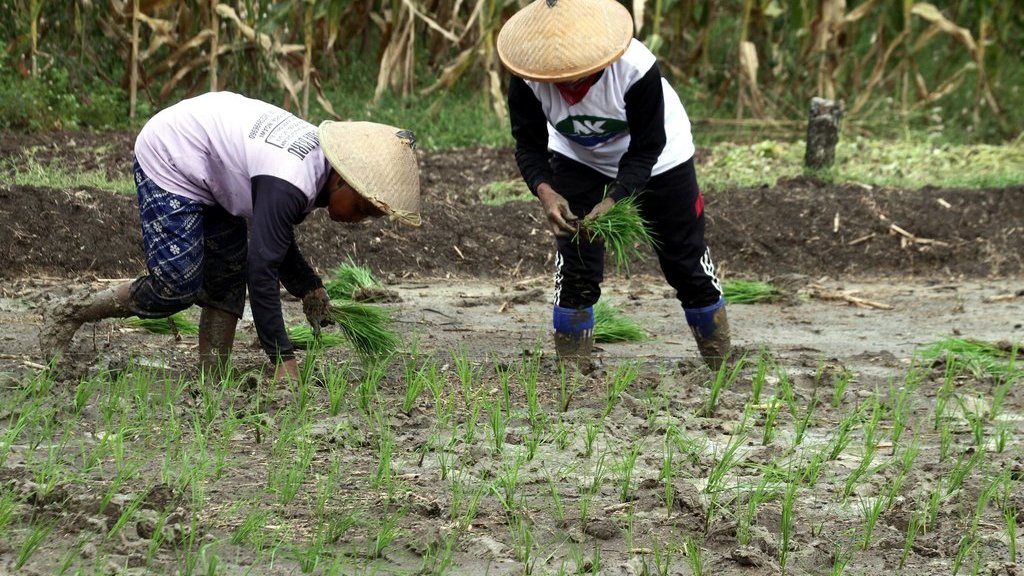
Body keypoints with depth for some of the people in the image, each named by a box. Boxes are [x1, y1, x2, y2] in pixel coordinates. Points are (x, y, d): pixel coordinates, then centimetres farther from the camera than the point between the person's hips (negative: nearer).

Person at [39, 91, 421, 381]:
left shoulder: (319, 157, -3)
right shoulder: (290, 185, -34)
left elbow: (274, 236, 10)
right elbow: (262, 267, -35)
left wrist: (308, 288, -2)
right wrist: (283, 359, -33)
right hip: (169, 158, -10)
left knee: (228, 278, 6)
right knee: (177, 287, -12)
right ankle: (67, 317, 1)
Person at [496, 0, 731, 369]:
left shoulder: (636, 69, -40)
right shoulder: (528, 79, -32)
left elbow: (645, 149, -31)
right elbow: (529, 145, -24)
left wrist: (613, 201, -44)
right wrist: (546, 193, -43)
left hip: (658, 158, -2)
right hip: (577, 157, 2)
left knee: (686, 263, 6)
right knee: (574, 268, -8)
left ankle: (723, 370, 23)